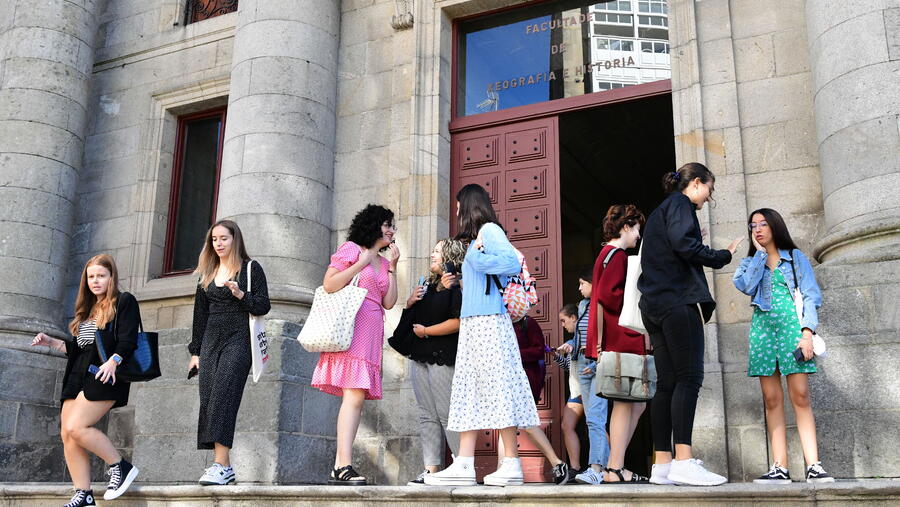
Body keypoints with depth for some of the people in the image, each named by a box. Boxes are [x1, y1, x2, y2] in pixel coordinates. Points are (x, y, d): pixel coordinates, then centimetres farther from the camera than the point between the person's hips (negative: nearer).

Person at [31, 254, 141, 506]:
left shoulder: (124, 302, 1)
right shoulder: (87, 310, 23)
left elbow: (128, 341, -12)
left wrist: (113, 361, -28)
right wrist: (51, 342, 17)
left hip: (105, 376, -8)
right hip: (78, 376, 8)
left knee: (76, 428, -20)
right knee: (67, 434, -1)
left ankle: (120, 466, -6)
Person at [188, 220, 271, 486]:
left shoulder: (251, 268, 3)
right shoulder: (207, 273, 18)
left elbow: (263, 306, -2)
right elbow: (200, 314, 19)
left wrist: (240, 294, -19)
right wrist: (195, 351, 15)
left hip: (238, 341, -6)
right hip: (210, 342, 6)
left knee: (222, 395, -18)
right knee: (208, 400, -3)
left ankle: (221, 464, -20)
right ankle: (223, 467, 2)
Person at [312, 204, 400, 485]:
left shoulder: (383, 262, 23)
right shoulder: (351, 249, 3)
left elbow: (389, 302, 14)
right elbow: (329, 285, -7)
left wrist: (393, 267, 10)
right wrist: (361, 264, -7)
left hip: (372, 332, 7)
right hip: (351, 327, -7)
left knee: (355, 397, 2)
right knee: (354, 394, -18)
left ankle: (339, 468, 2)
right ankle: (345, 465, -21)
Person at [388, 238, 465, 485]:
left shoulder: (456, 286, -7)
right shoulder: (429, 285, 19)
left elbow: (458, 322, -18)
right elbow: (414, 317, 28)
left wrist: (425, 331, -11)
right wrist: (410, 302, 7)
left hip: (442, 357, -8)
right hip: (420, 356, 8)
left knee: (447, 414, -7)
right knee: (427, 416, 6)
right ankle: (431, 469, 8)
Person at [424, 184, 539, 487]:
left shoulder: (489, 230, -1)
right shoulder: (477, 237, 25)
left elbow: (513, 263, -17)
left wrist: (476, 259, -9)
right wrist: (456, 278, 32)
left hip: (488, 320, -10)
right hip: (472, 322, 10)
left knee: (497, 387, -10)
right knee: (469, 390, 2)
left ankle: (512, 465, -9)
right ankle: (464, 465, -1)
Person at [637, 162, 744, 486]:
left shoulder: (660, 212, 29)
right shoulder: (680, 203, 0)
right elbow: (684, 245, -15)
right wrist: (723, 256, -4)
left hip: (655, 304, 9)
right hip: (679, 301, -9)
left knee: (667, 383, 3)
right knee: (689, 377, -14)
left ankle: (662, 464, 0)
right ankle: (683, 462, -21)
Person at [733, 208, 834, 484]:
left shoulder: (796, 257, 13)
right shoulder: (749, 262, 19)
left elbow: (810, 296, 4)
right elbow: (747, 286, -4)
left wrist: (807, 331, -9)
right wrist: (760, 252, 4)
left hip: (792, 326, -2)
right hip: (762, 329, 2)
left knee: (800, 395, -11)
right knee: (772, 399, -4)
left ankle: (814, 465, -14)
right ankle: (780, 468, -6)